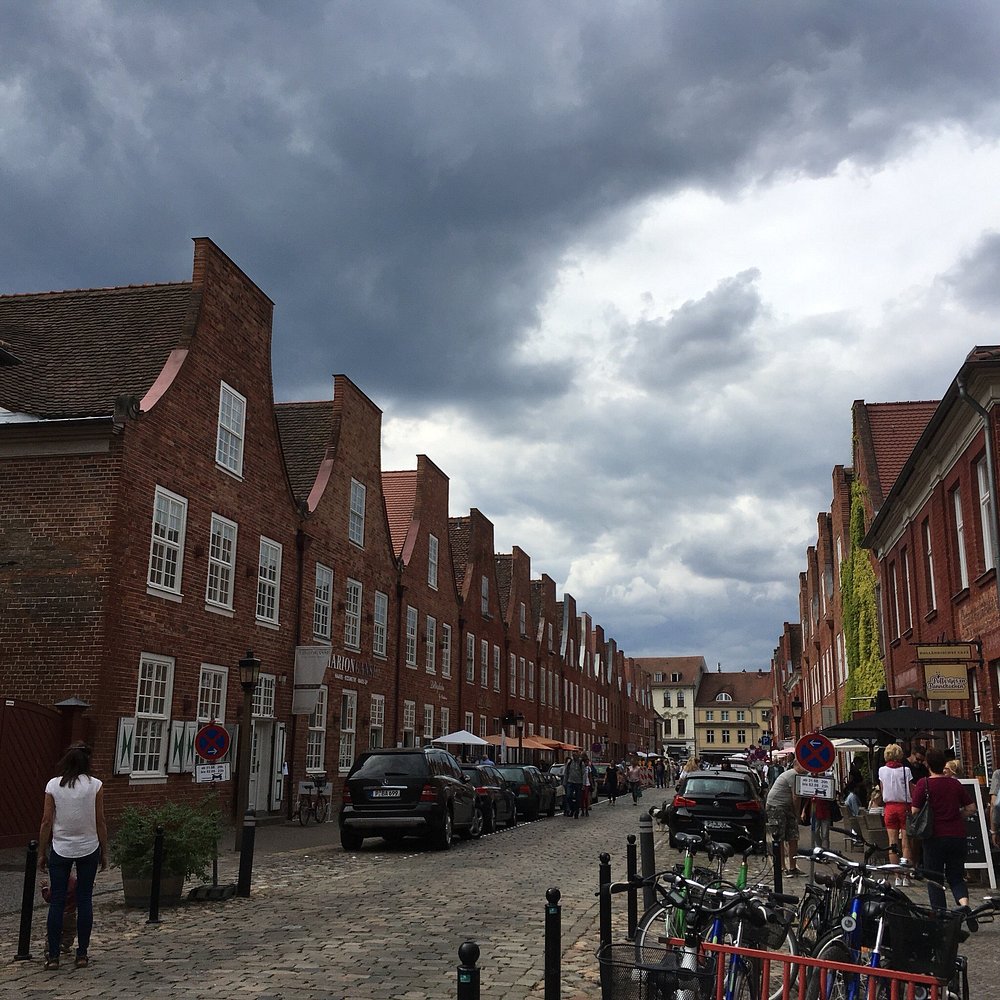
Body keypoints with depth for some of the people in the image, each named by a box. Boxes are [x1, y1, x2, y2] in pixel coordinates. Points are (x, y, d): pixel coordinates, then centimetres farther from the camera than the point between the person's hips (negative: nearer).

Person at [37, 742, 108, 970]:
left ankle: (53, 956, 10)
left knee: (56, 901, 8)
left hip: (60, 849, 0)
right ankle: (82, 954, 12)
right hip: (88, 849, 0)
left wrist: (42, 853, 7)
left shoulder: (53, 785, -5)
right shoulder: (95, 785, -7)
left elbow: (46, 822, -3)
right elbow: (100, 823, -4)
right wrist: (104, 852, 6)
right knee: (84, 900, 8)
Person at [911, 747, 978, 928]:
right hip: (957, 836, 3)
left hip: (935, 838, -3)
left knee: (934, 879, 9)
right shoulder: (955, 783, 4)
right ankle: (964, 904, -12)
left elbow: (914, 811, -11)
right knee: (956, 877, 14)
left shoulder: (924, 784, -7)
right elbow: (971, 809, 6)